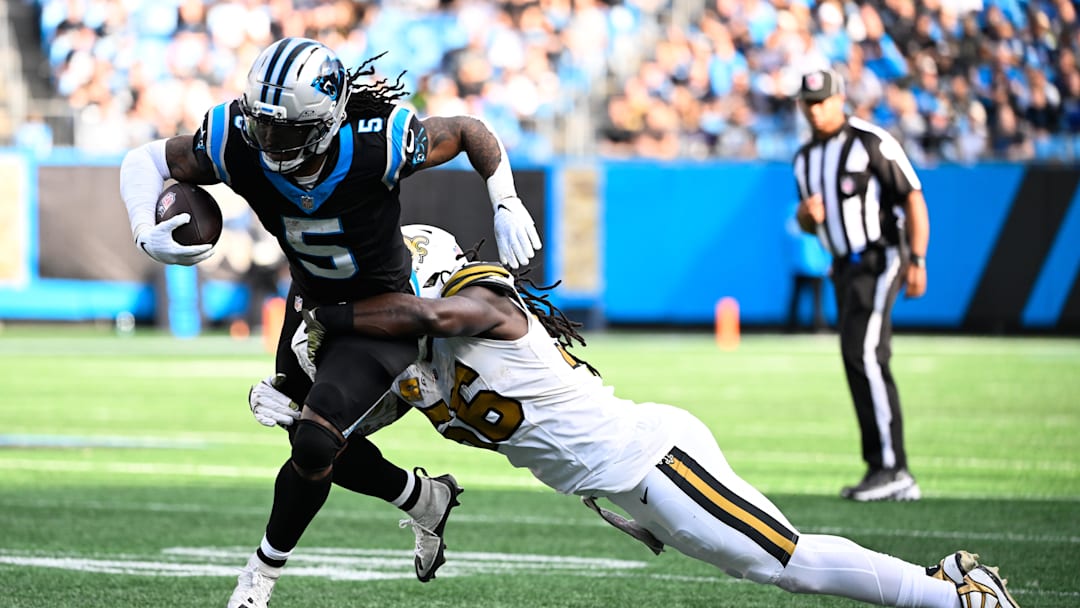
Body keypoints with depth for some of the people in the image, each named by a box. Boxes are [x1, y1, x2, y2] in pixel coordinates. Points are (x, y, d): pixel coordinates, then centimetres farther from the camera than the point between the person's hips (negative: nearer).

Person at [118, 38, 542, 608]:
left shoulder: (377, 144, -33)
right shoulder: (237, 144, -26)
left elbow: (471, 131, -14)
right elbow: (145, 160, -12)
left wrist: (507, 205, -23)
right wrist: (146, 235, -30)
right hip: (312, 301, 5)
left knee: (315, 443, -19)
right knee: (330, 450, 15)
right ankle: (425, 499, 42)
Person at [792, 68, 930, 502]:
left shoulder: (872, 143, -10)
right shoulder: (806, 158, 13)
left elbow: (913, 199, -12)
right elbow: (808, 225, 22)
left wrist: (917, 261, -19)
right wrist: (806, 214, -3)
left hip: (880, 260, -8)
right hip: (844, 267, 8)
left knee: (863, 354, -20)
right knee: (862, 365, 7)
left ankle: (891, 468, -21)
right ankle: (889, 476, 11)